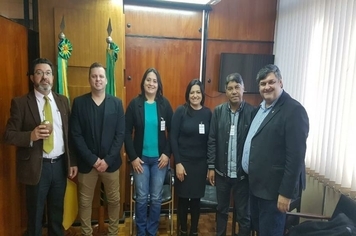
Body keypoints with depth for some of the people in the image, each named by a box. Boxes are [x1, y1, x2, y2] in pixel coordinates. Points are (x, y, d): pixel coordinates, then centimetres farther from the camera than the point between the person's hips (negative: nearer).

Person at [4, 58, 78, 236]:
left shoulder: (63, 101, 5)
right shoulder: (20, 103, -6)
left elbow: (69, 133, 7)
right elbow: (9, 135, -8)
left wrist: (73, 161, 6)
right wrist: (31, 135, -28)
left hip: (60, 164, 4)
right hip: (37, 166, -3)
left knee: (57, 212, 20)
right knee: (35, 215, 15)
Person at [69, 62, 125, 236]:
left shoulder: (116, 103, 0)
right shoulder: (79, 103, -3)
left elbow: (120, 134, -4)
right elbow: (75, 135, -7)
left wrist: (107, 159, -11)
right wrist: (93, 159, -12)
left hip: (110, 162, 1)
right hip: (86, 162, 0)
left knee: (114, 199, 13)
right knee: (85, 201, 12)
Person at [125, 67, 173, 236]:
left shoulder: (164, 104, -1)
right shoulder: (135, 104, -4)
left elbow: (172, 131, 1)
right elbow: (127, 132, -5)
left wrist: (167, 153, -6)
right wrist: (132, 157, -9)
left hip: (159, 158, 1)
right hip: (141, 158, -1)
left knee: (156, 198, 10)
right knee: (141, 197, 8)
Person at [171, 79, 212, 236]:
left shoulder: (208, 113, 0)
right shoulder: (181, 111, -8)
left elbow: (210, 140, 3)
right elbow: (173, 138, -8)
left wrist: (210, 164, 3)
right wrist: (178, 162, -11)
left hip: (201, 163, 2)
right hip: (183, 161, -2)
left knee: (196, 198, 13)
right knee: (183, 198, 10)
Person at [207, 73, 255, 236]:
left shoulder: (252, 112, -10)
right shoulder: (218, 111, -1)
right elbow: (212, 140, 1)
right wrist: (211, 166, 0)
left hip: (243, 173, -2)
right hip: (222, 171, 3)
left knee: (243, 214, 12)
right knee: (221, 209, 20)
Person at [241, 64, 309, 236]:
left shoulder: (294, 110, -18)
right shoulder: (262, 107, 9)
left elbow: (296, 156, -21)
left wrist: (286, 193, -20)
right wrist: (251, 176, 12)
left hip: (273, 188, -8)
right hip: (256, 183, 8)